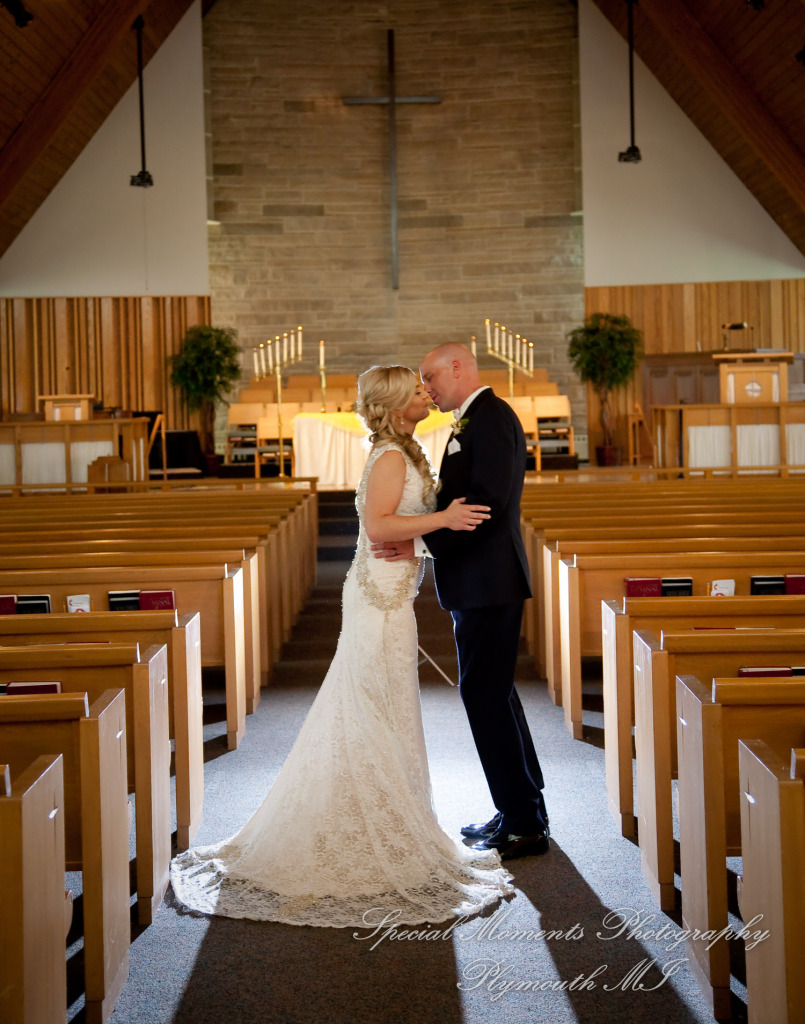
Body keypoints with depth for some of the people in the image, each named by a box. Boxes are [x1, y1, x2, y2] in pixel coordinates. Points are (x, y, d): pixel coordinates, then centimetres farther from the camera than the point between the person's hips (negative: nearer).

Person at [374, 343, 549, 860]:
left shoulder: (490, 417, -14)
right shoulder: (476, 418, 18)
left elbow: (488, 502, -24)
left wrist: (421, 543, -23)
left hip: (488, 581, -11)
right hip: (481, 581, 11)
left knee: (487, 695, -6)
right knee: (493, 693, 17)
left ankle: (525, 826, 3)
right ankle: (520, 812, 28)